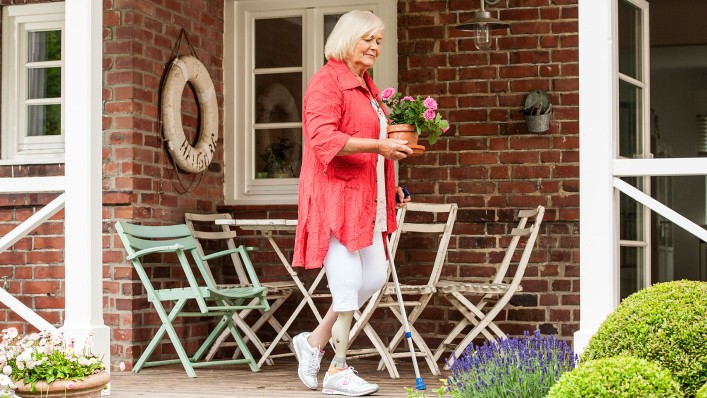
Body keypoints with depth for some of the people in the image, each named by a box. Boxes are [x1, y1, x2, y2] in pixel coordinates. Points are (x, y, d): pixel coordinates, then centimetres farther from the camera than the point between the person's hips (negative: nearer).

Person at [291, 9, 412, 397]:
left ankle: (314, 341, 22)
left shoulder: (367, 87, 21)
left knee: (374, 277, 7)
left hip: (366, 200, 9)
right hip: (335, 195, -9)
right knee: (347, 282, -8)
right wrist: (377, 146, -28)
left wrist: (389, 187, 23)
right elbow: (324, 138, -21)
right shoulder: (327, 82, -9)